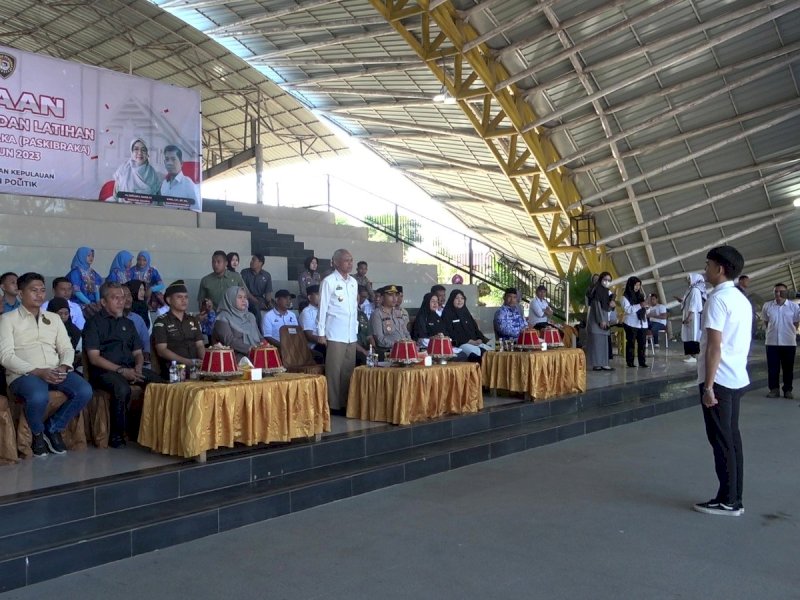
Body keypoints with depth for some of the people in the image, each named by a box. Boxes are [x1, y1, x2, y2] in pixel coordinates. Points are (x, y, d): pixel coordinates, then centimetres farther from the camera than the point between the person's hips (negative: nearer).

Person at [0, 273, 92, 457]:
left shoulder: (54, 318, 20)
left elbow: (67, 348, 15)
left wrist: (64, 367, -9)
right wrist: (37, 371, -18)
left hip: (56, 372, 4)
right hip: (24, 373, -4)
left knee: (85, 391, -24)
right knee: (39, 397, -38)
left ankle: (53, 428, 1)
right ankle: (37, 433, -3)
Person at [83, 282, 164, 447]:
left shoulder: (128, 323, 23)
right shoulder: (94, 322, 4)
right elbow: (94, 358, -5)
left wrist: (138, 368, -1)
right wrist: (121, 370, -15)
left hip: (130, 368, 6)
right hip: (104, 371, -5)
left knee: (160, 383, -21)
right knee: (122, 388, -37)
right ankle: (116, 434, -18)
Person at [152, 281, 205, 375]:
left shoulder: (193, 320, 21)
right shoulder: (161, 322, 4)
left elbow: (200, 346, 15)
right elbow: (162, 350, -5)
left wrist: (205, 361, -8)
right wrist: (189, 362, -16)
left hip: (196, 367, 6)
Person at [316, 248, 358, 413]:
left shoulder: (353, 282, 13)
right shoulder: (329, 281, -5)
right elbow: (323, 307, -5)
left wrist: (356, 329, 16)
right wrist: (321, 332, -6)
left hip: (351, 334, 6)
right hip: (335, 334, -6)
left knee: (349, 369, 7)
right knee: (334, 370, -3)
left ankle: (346, 403, 15)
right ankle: (334, 405, 4)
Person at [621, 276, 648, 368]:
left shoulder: (640, 295, 15)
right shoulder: (625, 296, -4)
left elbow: (643, 308, 22)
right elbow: (627, 309, -16)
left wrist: (645, 307, -2)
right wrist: (640, 306, -23)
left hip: (642, 323, 5)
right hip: (631, 324, -5)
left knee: (642, 343, 3)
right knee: (631, 343, -2)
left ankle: (642, 362, 7)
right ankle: (630, 362, 2)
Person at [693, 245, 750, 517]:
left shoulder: (718, 299, -14)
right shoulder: (741, 300, 14)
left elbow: (715, 346, -19)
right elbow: (737, 343, 17)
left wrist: (708, 385, -19)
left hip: (719, 380, -9)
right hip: (736, 379, 9)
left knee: (721, 441, -2)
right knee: (732, 438, 12)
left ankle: (727, 501, 5)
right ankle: (734, 499, 17)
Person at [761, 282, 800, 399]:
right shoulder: (767, 306, -1)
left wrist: (788, 333, 8)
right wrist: (773, 331, 9)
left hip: (789, 342, -1)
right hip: (771, 342, 1)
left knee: (788, 368, 7)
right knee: (772, 367, 4)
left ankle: (788, 390, 16)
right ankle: (774, 389, 13)